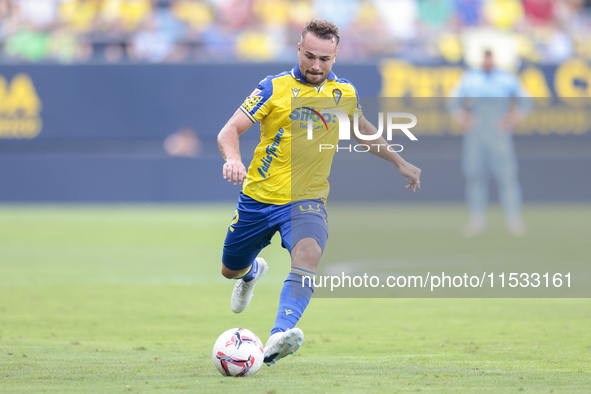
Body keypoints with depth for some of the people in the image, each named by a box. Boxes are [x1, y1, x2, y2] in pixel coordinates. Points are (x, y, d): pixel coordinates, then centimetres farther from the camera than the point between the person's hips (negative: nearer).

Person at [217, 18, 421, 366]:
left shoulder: (345, 94, 4)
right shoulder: (275, 88, -8)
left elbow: (364, 129, 26)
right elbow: (229, 131, -13)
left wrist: (399, 162, 30)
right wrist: (233, 159, -34)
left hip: (306, 199, 0)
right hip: (259, 196, 0)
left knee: (309, 252, -32)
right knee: (231, 270, 16)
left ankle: (278, 338, -47)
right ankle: (254, 272, 56)